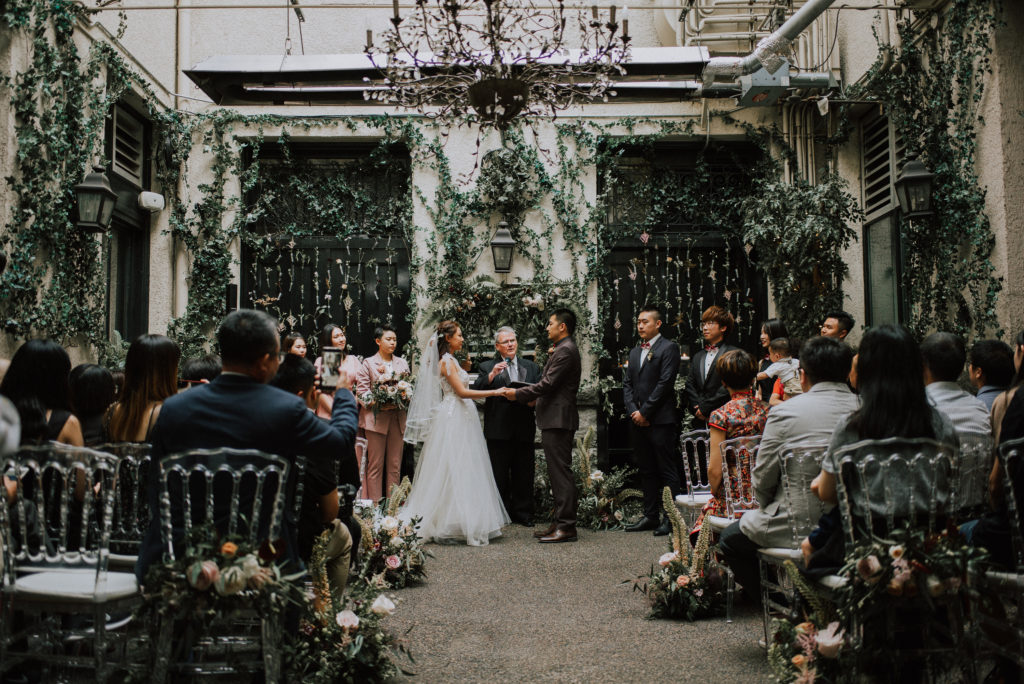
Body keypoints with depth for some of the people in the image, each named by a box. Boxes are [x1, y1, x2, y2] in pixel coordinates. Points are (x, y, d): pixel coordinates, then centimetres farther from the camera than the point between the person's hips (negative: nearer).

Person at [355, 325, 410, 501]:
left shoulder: (402, 363, 14)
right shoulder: (368, 363, 2)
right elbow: (361, 391, -4)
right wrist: (378, 404, -17)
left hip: (397, 418, 4)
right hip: (376, 418, -4)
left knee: (395, 464, 7)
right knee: (375, 465, 0)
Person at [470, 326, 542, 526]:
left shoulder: (531, 367, 16)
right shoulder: (487, 367, 7)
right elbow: (476, 390, -7)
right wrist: (492, 374, -21)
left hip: (524, 429, 2)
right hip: (499, 430, -2)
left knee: (524, 474, 6)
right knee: (499, 475, 3)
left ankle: (523, 514, 15)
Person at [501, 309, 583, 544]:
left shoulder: (565, 350, -13)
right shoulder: (562, 349, 20)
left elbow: (548, 384, -18)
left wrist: (518, 394, -11)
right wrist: (521, 394, 15)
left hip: (558, 419, -11)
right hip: (556, 420, 11)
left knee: (561, 472, -9)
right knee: (557, 473, 12)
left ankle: (566, 526, -7)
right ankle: (561, 523, 18)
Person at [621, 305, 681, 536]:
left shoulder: (668, 348, -3)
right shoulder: (635, 352, 19)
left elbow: (665, 383, -12)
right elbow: (627, 384, 14)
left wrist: (645, 412, -13)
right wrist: (633, 411, -3)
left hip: (660, 420, -7)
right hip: (638, 421, 7)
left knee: (667, 471, -3)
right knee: (646, 471, 12)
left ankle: (671, 517, 1)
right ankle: (650, 515, 19)